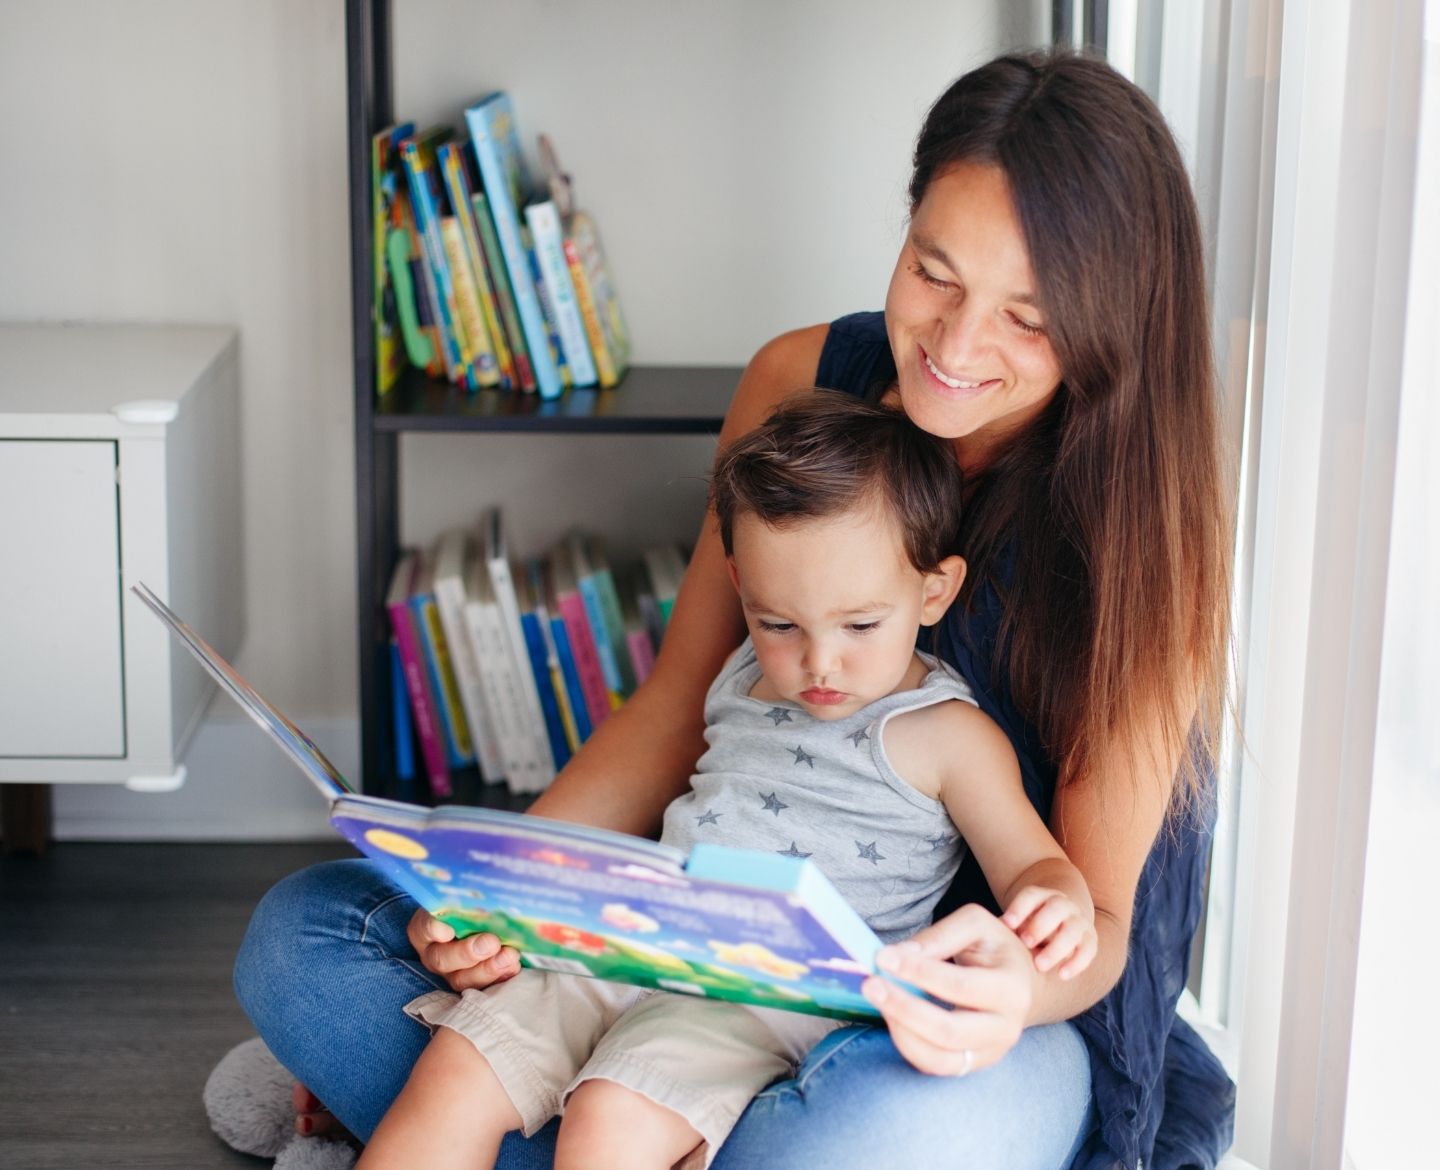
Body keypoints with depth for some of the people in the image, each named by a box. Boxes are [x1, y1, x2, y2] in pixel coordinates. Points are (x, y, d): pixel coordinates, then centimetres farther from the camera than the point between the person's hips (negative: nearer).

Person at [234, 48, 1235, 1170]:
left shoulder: (1150, 523, -16)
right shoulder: (797, 385, -5)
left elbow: (1095, 914, -14)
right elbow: (676, 714, 2)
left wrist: (1022, 984, -38)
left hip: (996, 1017, -3)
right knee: (302, 936, -6)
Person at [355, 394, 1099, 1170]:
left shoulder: (947, 736, -3)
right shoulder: (745, 679, 15)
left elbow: (1031, 862, -4)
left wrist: (1058, 907, -30)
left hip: (774, 991, -6)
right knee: (456, 1074, -10)